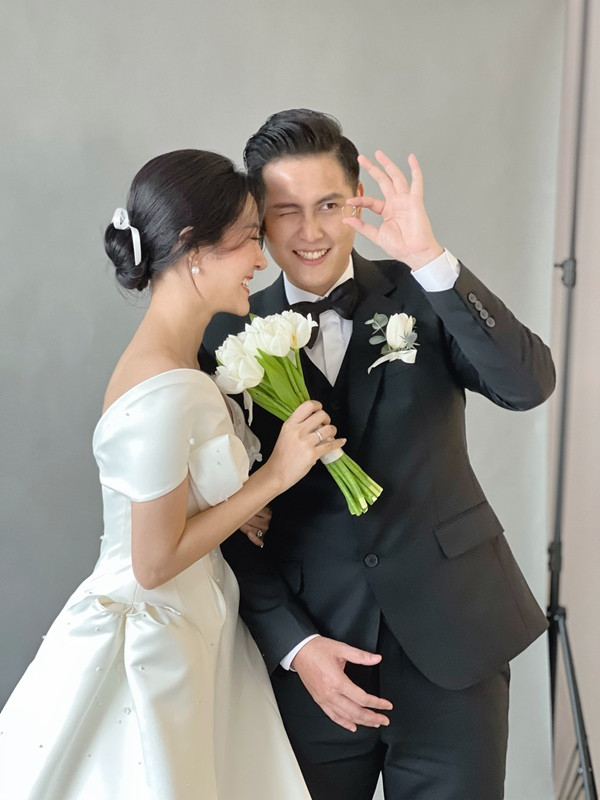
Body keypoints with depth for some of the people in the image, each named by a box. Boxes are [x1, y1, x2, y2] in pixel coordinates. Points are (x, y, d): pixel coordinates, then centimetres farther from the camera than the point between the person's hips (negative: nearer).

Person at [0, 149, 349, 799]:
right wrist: (276, 475, -16)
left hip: (184, 640, 9)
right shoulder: (167, 391, -26)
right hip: (150, 658, -9)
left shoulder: (164, 355, 3)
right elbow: (155, 563, -20)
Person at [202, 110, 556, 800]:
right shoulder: (231, 336, 0)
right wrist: (294, 644, -8)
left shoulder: (421, 294, -1)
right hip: (310, 654, 1)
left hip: (452, 640, 0)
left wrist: (429, 257, -25)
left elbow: (528, 383, -17)